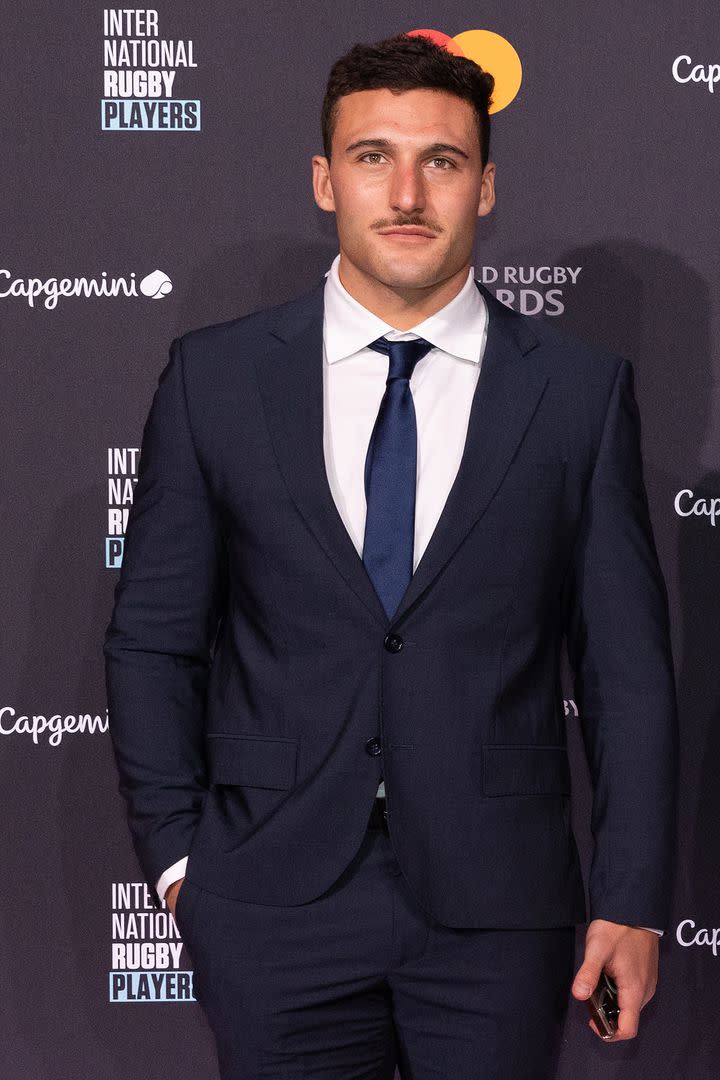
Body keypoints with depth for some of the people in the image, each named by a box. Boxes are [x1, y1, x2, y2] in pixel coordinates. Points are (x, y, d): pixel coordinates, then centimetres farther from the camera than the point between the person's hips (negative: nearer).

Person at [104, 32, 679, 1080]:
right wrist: (177, 856, 1)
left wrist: (632, 905, -1)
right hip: (273, 912, 0)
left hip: (494, 912, 0)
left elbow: (628, 668, 2)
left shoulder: (581, 387, 1)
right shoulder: (214, 376, 2)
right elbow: (152, 640, 7)